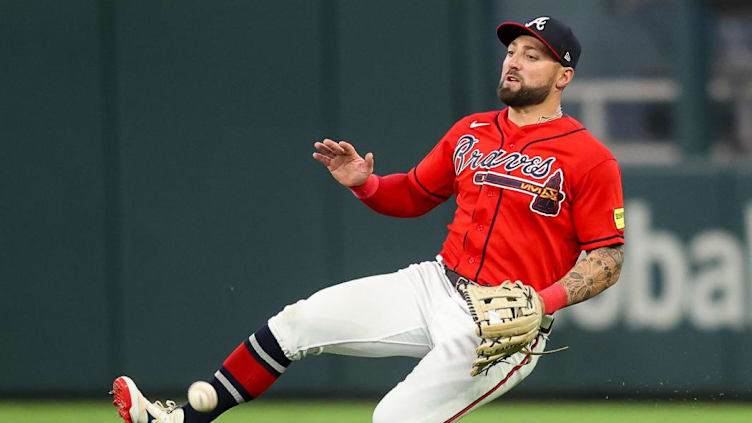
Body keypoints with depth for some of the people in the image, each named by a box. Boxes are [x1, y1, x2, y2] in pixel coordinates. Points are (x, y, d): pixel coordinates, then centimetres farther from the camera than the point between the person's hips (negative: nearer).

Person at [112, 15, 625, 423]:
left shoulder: (590, 159, -10)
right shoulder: (469, 134, 11)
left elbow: (608, 259, -10)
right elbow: (414, 194, 22)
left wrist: (544, 301, -25)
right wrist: (364, 183, 1)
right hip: (437, 285, 7)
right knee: (296, 322, -1)